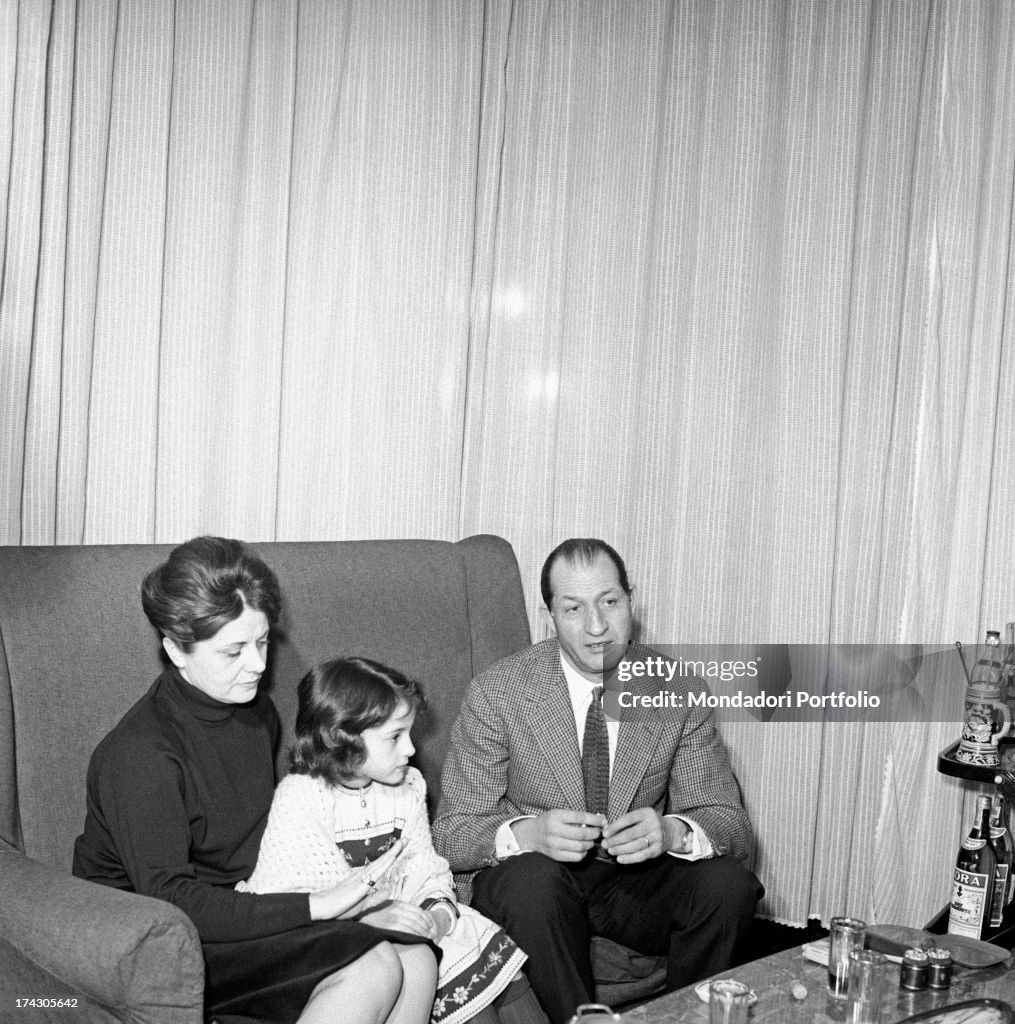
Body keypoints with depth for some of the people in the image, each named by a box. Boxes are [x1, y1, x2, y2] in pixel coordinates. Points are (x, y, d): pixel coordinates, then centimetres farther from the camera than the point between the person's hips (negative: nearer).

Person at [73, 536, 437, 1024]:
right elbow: (168, 900, -24)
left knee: (416, 960, -15)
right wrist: (312, 906, -26)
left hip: (243, 912, 8)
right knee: (373, 968, -26)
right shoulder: (140, 754, -20)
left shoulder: (258, 713, 7)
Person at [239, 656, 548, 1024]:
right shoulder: (301, 798, -16)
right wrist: (371, 916, -32)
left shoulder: (407, 788, 6)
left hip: (395, 918, 6)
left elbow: (424, 869, 6)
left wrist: (438, 912, -16)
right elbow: (287, 895, -23)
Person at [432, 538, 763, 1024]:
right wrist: (528, 832, -34)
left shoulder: (679, 691, -6)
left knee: (727, 882, -24)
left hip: (637, 878, 3)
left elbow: (731, 823, -5)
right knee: (533, 875, -35)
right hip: (530, 887, -2)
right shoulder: (495, 693, -13)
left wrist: (673, 831, -29)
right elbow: (450, 834, -12)